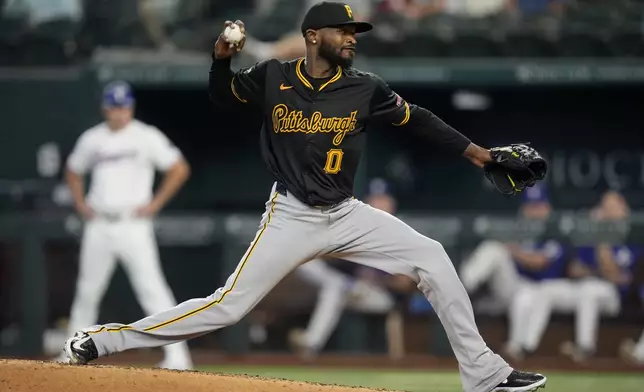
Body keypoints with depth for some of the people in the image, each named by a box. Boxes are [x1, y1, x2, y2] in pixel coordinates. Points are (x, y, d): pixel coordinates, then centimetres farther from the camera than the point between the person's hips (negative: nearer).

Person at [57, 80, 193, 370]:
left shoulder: (146, 137, -3)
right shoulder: (91, 139, 10)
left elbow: (180, 169, -4)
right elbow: (73, 171, 27)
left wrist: (154, 204, -8)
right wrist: (81, 204, 12)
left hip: (133, 224, -5)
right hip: (98, 224, 5)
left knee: (151, 286, -15)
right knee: (87, 290, 11)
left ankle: (176, 354, -19)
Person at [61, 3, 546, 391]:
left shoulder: (365, 89, -4)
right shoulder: (273, 78, -6)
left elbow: (418, 120, 4)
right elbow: (223, 95, 10)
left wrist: (482, 155, 0)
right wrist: (222, 59, -12)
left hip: (347, 215, 3)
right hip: (291, 218, -3)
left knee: (431, 257, -7)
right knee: (228, 305, -11)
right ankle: (105, 338, -2)